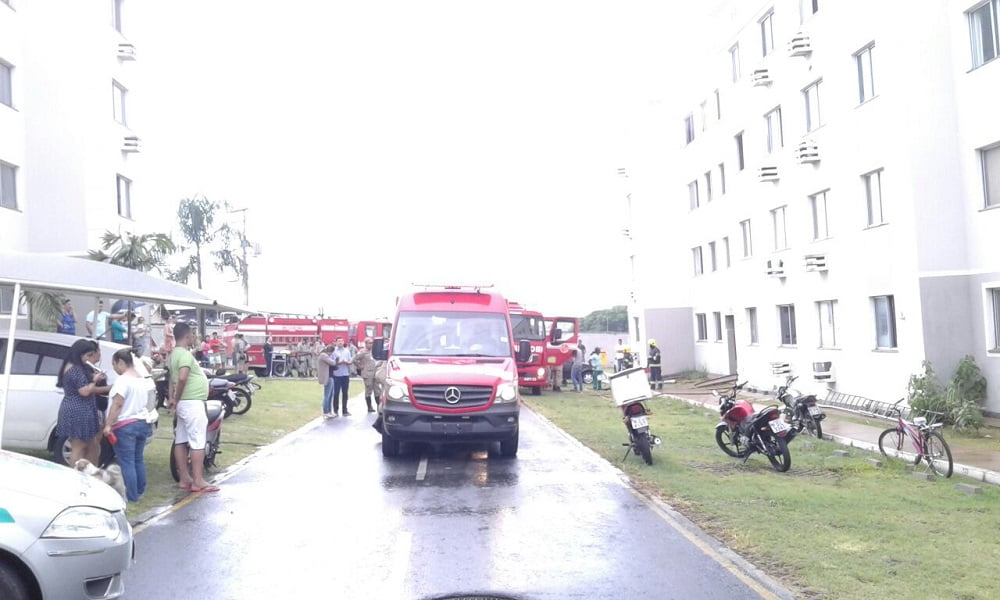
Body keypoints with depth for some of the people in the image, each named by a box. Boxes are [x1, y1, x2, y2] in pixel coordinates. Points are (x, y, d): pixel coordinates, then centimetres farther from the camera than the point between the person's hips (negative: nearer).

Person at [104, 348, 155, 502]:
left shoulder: (122, 380, -14)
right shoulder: (143, 380, 12)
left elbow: (117, 405, -19)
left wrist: (108, 425, -18)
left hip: (125, 426, -8)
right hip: (143, 423, 8)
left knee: (126, 462, -3)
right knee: (138, 459, 17)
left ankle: (132, 496, -1)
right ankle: (140, 490, 24)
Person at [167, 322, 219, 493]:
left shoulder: (174, 354, 15)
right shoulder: (185, 354, -17)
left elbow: (173, 378, 16)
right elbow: (182, 378, -28)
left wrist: (172, 398, 8)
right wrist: (177, 400, -17)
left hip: (184, 403, 10)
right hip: (192, 403, -10)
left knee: (181, 441, 10)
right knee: (197, 442, -7)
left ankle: (185, 479, 16)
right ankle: (198, 481, -6)